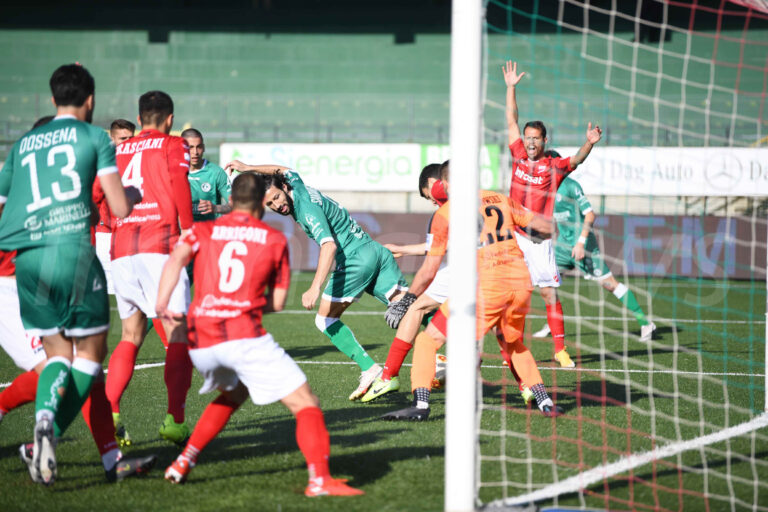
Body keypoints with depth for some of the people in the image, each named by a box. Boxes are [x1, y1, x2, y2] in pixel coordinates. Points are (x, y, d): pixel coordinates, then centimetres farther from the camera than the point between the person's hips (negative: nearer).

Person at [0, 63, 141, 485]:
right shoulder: (94, 136, 9)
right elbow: (120, 208, 4)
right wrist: (133, 196, 27)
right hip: (73, 248, -4)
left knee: (57, 353, 12)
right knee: (90, 352, 7)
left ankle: (44, 417, -18)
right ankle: (50, 434, -12)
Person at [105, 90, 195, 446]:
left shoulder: (118, 151, 19)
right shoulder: (173, 146, 7)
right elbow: (180, 190, -8)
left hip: (120, 247, 5)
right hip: (161, 245, -5)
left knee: (131, 335, 16)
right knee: (179, 334, -3)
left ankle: (108, 413, 2)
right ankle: (175, 420, -13)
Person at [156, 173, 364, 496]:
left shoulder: (203, 231, 17)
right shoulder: (275, 240, 14)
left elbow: (176, 258, -5)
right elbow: (277, 302, 16)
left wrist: (162, 303, -14)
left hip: (201, 341, 4)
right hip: (245, 336, -4)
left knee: (233, 394, 34)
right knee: (305, 403, 0)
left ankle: (185, 461, 26)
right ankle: (319, 479, -20)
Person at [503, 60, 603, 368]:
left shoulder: (554, 166, -2)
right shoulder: (519, 157, 6)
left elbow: (576, 160, -19)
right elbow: (511, 121, 12)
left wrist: (589, 144, -39)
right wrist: (511, 87, 11)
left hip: (540, 240, -3)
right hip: (513, 236, 3)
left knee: (550, 294, -3)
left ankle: (560, 349, 2)